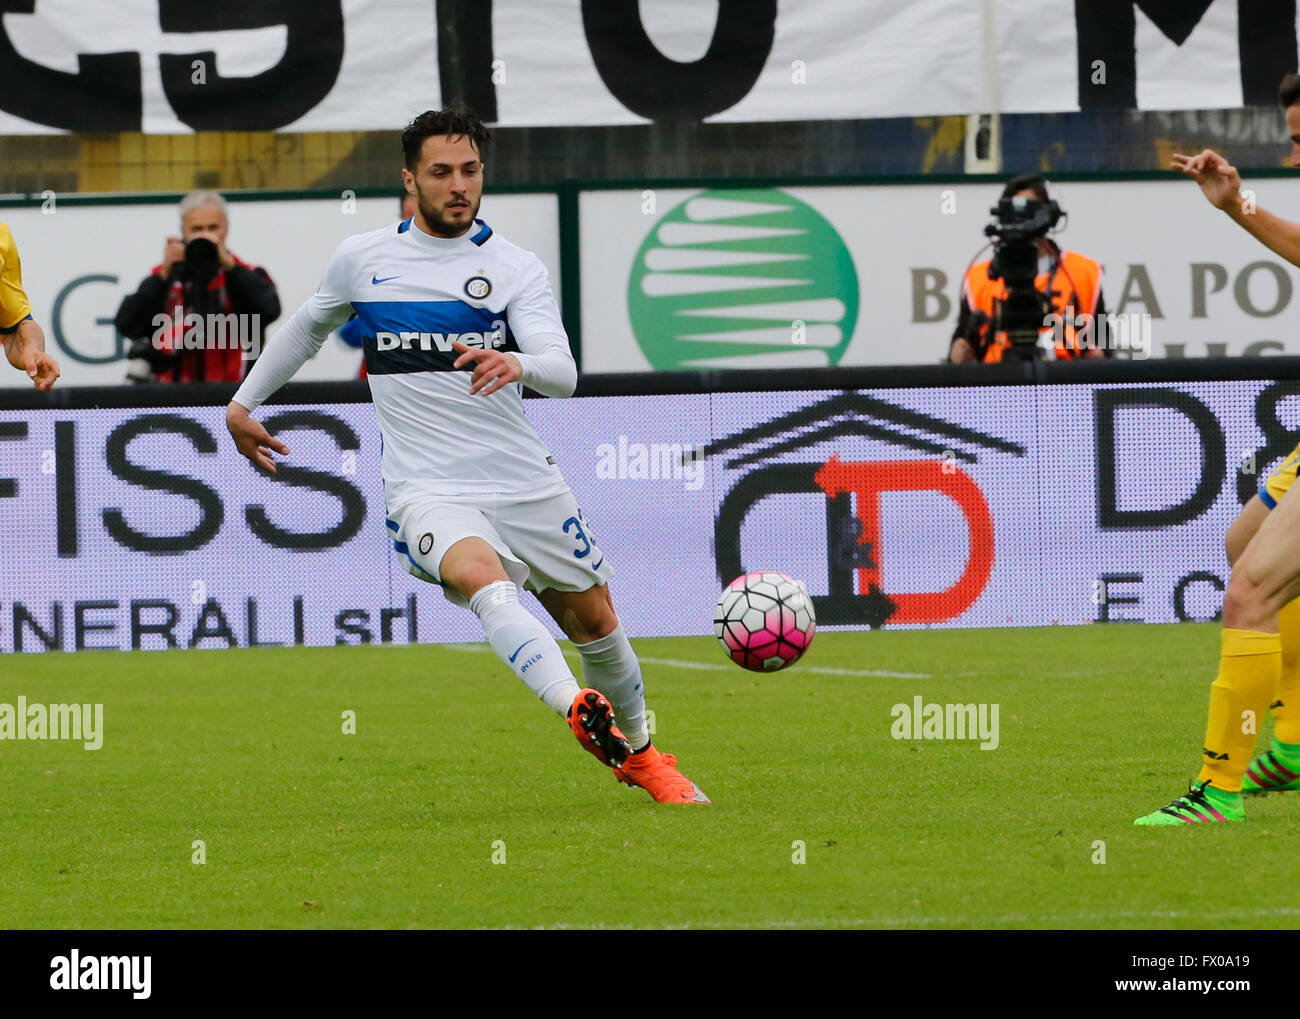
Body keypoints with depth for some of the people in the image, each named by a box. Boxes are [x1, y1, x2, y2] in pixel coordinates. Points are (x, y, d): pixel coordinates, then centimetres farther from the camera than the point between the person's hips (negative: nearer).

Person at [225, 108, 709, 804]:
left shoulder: (517, 269, -1)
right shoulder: (361, 260, 4)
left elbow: (562, 374, -16)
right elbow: (308, 328, 26)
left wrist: (518, 364, -38)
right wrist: (243, 402, 28)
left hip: (527, 484, 2)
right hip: (426, 492, -2)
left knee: (596, 624, 11)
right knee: (485, 577, -33)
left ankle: (639, 753, 39)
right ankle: (579, 712, -54)